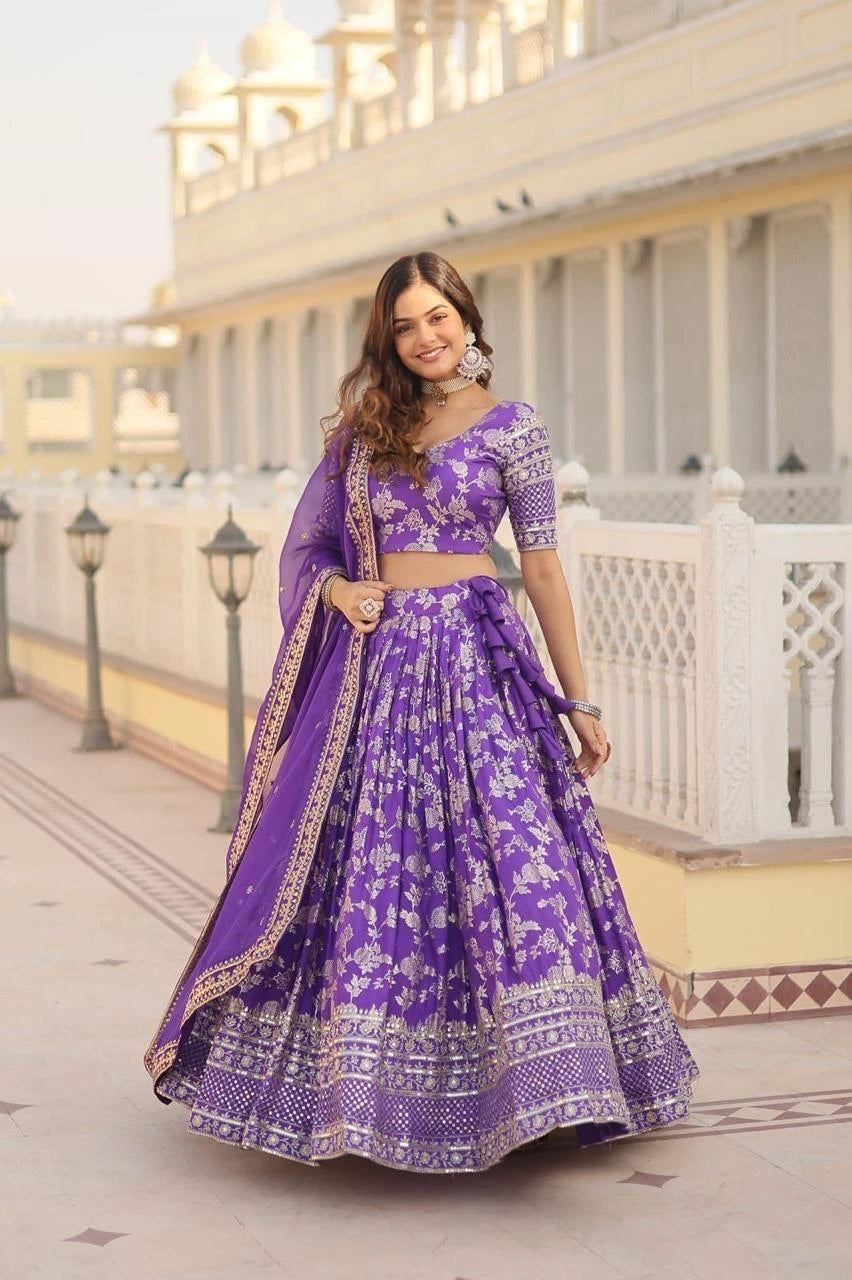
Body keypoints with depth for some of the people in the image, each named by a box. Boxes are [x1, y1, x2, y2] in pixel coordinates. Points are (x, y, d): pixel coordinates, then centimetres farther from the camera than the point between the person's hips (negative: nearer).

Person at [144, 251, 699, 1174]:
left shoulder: (512, 429, 2)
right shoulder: (364, 428, 12)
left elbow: (543, 568, 2)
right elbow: (313, 543, 18)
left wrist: (578, 700, 2)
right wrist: (336, 588, -5)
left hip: (475, 658, -3)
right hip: (375, 660, 4)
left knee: (508, 854, -10)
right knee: (364, 869, 4)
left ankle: (544, 1082, -2)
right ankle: (364, 1080, 18)